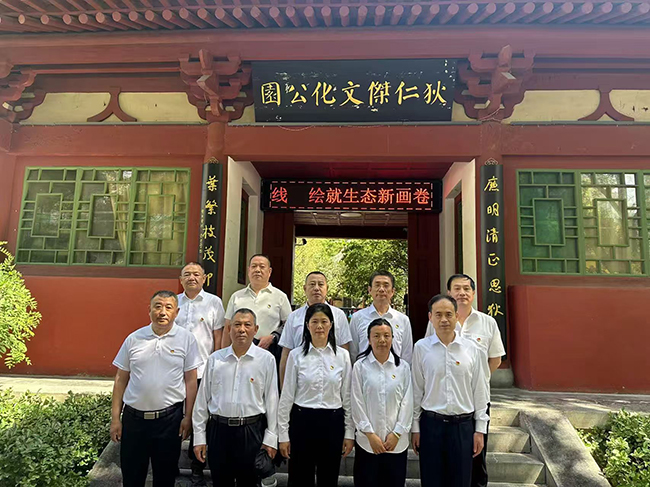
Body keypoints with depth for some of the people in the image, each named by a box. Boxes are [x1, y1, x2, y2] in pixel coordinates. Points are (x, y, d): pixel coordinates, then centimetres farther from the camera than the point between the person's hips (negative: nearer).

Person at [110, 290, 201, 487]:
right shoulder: (134, 339, -1)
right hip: (133, 417, 2)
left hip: (169, 418, -1)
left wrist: (188, 417, -4)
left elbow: (190, 380, -3)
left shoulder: (186, 339, -6)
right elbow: (121, 379, 5)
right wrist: (115, 418, 4)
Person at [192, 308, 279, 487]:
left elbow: (271, 399, -3)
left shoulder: (266, 359, -5)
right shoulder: (215, 359, 2)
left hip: (251, 431, -2)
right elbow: (202, 398, 6)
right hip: (218, 430, 2)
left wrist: (270, 438, -3)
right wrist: (199, 436, 5)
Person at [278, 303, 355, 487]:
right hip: (302, 421, -1)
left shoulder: (343, 356, -1)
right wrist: (283, 434, -1)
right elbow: (287, 396, -1)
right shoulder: (296, 355, -4)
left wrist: (349, 433, 3)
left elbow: (347, 397, 4)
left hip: (332, 423, 1)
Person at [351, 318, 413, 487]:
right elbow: (357, 403, -3)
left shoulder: (403, 367, 2)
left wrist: (396, 434, -5)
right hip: (367, 441, -1)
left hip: (397, 442, 1)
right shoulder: (360, 366, -3)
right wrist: (370, 434, -7)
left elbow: (407, 402, 1)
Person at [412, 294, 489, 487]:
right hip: (431, 423, 0)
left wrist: (480, 429, 4)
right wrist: (415, 427, 2)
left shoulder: (471, 349, -1)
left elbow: (479, 392, 4)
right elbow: (416, 390, 0)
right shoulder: (421, 348, -4)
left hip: (463, 425, 1)